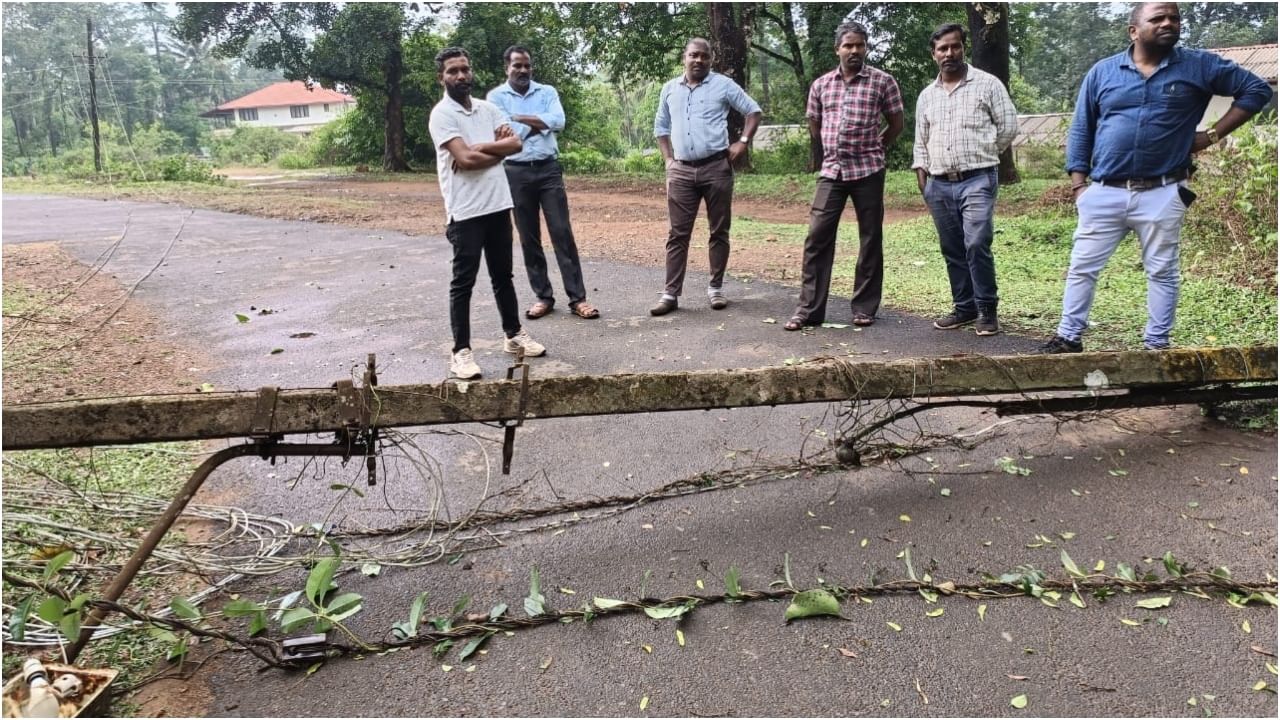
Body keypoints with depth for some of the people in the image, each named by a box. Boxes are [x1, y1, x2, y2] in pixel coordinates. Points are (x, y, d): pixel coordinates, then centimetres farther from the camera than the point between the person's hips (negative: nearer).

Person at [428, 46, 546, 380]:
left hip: (499, 204, 6)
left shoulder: (487, 108, 12)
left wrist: (480, 147, -11)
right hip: (465, 211, -6)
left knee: (503, 275, 16)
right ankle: (461, 351, 3)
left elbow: (516, 143, 1)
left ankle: (514, 335, 28)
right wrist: (498, 147, -6)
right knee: (463, 282, -1)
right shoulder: (441, 114, -7)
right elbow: (465, 159, -19)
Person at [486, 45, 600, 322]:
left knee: (562, 232, -4)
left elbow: (558, 121, -9)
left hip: (549, 169, 1)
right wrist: (540, 122, -5)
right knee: (529, 237, 5)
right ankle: (543, 296, 15)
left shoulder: (547, 92, 9)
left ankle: (577, 298, -2)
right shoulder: (495, 96, 3)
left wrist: (521, 118, -9)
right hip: (516, 173, 0)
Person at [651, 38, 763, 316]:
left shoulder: (723, 85, 2)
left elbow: (753, 111, 7)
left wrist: (743, 142, -5)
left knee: (719, 231, 4)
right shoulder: (670, 89, 12)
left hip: (716, 167, -2)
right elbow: (661, 127, 22)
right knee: (678, 233, 0)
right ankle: (671, 293, 1)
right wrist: (668, 160, 11)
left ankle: (716, 287, 14)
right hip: (681, 171, 2)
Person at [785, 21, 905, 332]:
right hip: (831, 170, 3)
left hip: (868, 171, -2)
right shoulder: (820, 84, 9)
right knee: (817, 237, -2)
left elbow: (896, 124, 8)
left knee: (870, 239, 3)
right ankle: (809, 309, 3)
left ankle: (865, 308, 12)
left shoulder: (883, 81, 0)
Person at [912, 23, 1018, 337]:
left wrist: (981, 156, 8)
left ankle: (987, 310, -2)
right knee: (952, 250, 8)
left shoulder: (987, 84, 1)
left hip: (977, 181, -5)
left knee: (977, 246, -14)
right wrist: (921, 174, 9)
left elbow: (1008, 127, 3)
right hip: (938, 185, 5)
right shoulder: (926, 95, 15)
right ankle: (964, 307, 18)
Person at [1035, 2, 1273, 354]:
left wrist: (1214, 134, 0)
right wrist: (1078, 184, 2)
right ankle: (1068, 337, 15)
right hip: (1103, 192, 1)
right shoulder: (1102, 72, 5)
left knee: (1162, 272, 7)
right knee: (1082, 268, 3)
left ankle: (1157, 344, 17)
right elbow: (1080, 130, 9)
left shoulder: (1198, 66, 3)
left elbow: (1256, 89, 10)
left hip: (1162, 193, 0)